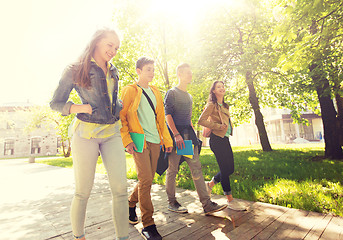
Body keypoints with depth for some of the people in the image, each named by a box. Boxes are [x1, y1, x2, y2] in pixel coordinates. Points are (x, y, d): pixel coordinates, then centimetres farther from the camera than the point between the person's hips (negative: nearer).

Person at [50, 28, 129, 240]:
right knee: (83, 191, 4)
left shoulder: (113, 72, 16)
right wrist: (81, 108, -14)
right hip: (86, 133, -4)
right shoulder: (75, 71, 2)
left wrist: (120, 120, 17)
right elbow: (55, 103, 3)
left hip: (112, 134, 4)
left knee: (120, 188, -2)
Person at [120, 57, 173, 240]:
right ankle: (148, 225, 3)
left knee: (148, 179, 12)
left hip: (154, 142, 6)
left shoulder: (156, 92, 19)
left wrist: (167, 139, 15)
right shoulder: (130, 90, 0)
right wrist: (127, 140, -14)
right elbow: (121, 116, -4)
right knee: (145, 180, -10)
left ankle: (131, 204, 38)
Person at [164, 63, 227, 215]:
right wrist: (176, 134, -21)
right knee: (172, 170, 2)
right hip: (175, 134, -7)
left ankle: (207, 204, 5)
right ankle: (171, 202, 17)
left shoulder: (189, 96, 22)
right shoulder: (171, 93, -1)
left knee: (196, 168, 2)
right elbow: (168, 115, -11)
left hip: (188, 135, 7)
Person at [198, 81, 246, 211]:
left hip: (225, 139, 9)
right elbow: (201, 120, -14)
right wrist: (218, 126, -18)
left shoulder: (224, 106, 19)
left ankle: (210, 184, 28)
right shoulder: (212, 105, -6)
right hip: (217, 139, -9)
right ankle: (230, 200, 9)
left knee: (230, 168, 9)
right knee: (225, 169, -4)